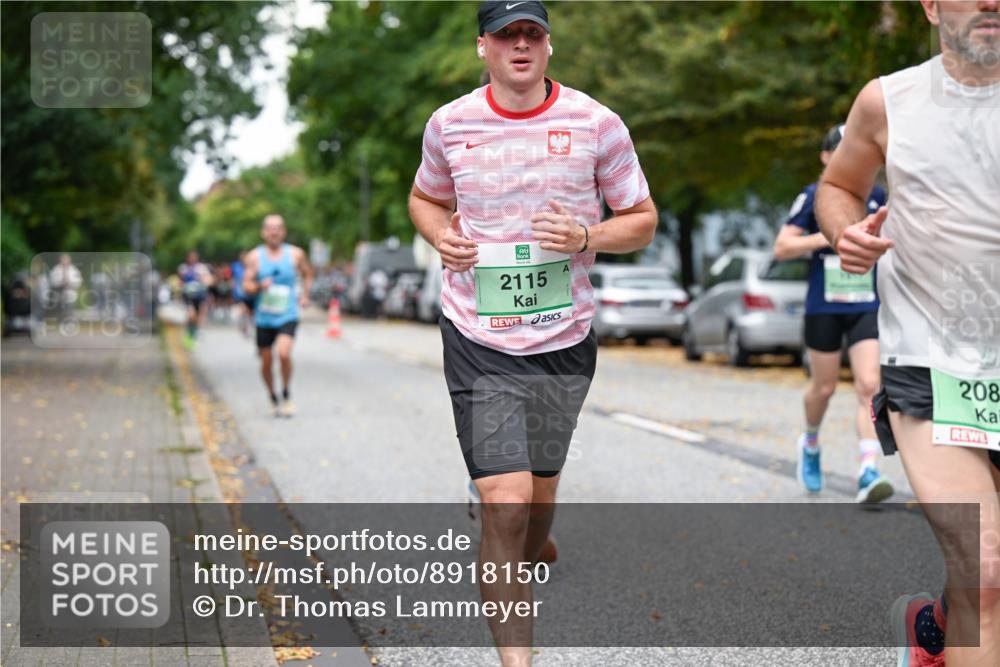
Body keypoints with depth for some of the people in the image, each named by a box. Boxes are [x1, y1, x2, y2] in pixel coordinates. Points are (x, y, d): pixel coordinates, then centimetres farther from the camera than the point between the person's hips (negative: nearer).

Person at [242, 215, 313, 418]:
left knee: (284, 352, -23)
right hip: (264, 318, 1)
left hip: (288, 316, -1)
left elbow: (307, 273, 21)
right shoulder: (255, 256, -1)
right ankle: (273, 399, 30)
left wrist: (304, 295, 11)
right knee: (266, 362, 6)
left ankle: (287, 394, -3)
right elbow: (246, 286, -3)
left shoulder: (295, 254, 1)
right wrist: (259, 286, -22)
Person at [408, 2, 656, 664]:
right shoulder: (449, 125, 0)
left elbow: (642, 220, 6)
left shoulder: (596, 123, -3)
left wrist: (585, 238, -15)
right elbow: (426, 198, 19)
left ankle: (515, 594, 46)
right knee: (506, 502, -12)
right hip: (479, 341, -1)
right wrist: (441, 236, -4)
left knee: (540, 491, 15)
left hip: (565, 339, 2)